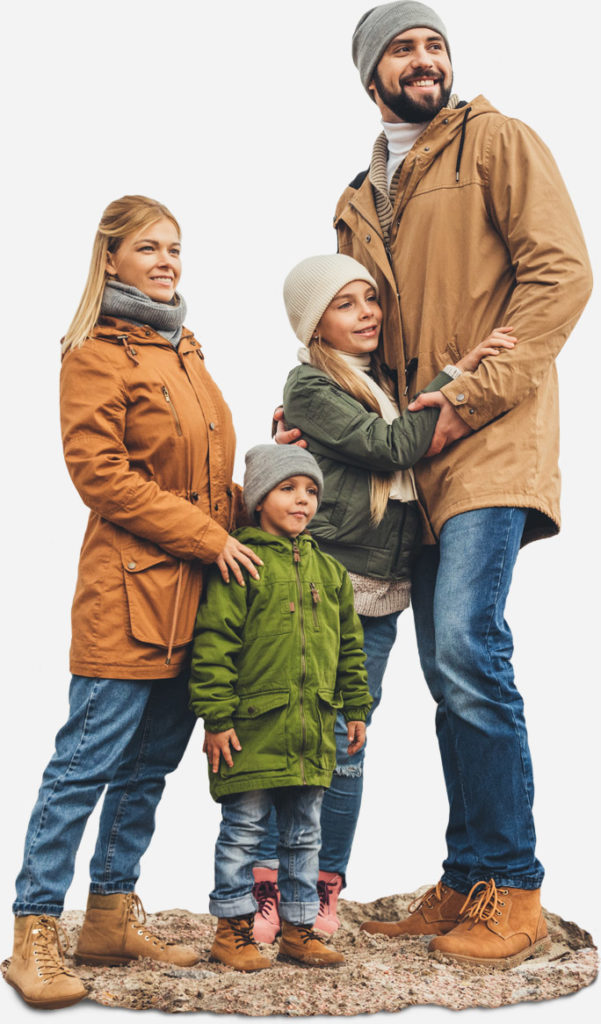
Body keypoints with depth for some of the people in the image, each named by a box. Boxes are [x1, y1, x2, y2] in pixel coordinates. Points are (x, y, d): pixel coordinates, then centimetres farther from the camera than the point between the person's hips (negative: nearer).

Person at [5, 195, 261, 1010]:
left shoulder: (185, 350, 19)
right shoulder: (95, 353, -6)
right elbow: (102, 475, -14)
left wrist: (243, 515, 5)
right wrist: (208, 537, -14)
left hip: (196, 592, 8)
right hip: (130, 588, -8)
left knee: (152, 763, 12)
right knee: (87, 760, -5)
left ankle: (113, 917, 23)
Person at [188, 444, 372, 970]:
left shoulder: (329, 570, 12)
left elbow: (349, 645, 19)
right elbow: (214, 643, -11)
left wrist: (356, 709, 16)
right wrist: (216, 717, -14)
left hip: (314, 731, 6)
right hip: (252, 729, -6)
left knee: (304, 835, 13)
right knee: (243, 829, 3)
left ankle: (299, 930, 24)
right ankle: (233, 929, 17)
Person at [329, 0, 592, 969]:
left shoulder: (496, 140, 3)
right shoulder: (357, 204, 22)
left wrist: (473, 391, -16)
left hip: (489, 440, -7)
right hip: (415, 455, 7)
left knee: (468, 647, -18)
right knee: (448, 671, 7)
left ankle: (514, 890, -7)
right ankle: (466, 882, 14)